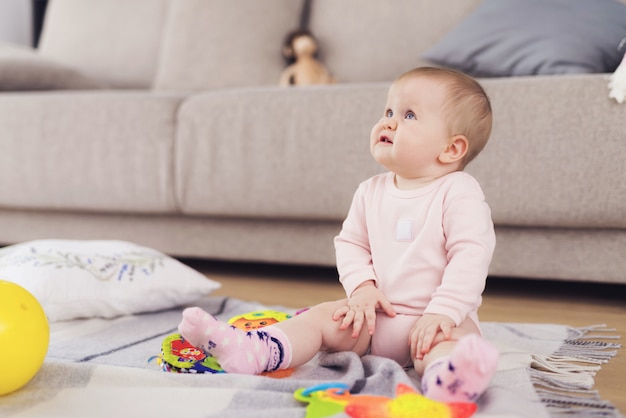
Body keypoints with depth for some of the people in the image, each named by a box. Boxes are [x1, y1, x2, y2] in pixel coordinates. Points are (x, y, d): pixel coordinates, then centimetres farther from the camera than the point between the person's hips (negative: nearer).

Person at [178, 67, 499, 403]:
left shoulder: (459, 192, -9)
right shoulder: (371, 192, 9)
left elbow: (471, 254, -16)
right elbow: (350, 243, 12)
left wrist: (442, 312, -25)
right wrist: (362, 287, -7)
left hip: (433, 317, -5)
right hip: (375, 313, 6)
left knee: (444, 338, -36)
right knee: (321, 317, -13)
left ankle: (444, 380, -69)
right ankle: (252, 352, -31)